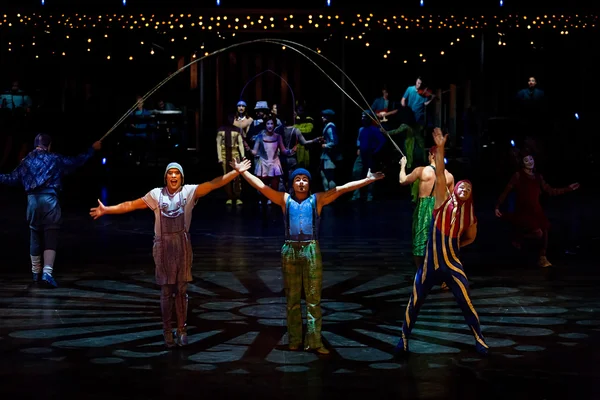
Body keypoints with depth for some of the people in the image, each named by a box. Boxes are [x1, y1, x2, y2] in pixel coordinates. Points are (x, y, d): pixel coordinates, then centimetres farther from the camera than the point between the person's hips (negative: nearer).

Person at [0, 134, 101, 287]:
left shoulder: (26, 161, 12)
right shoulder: (55, 159, 5)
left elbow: (13, 178, 11)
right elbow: (77, 161, 12)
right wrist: (92, 149, 25)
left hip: (32, 200, 4)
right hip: (49, 200, -4)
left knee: (35, 237, 17)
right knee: (51, 238, -4)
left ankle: (36, 272, 28)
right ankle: (47, 272, -19)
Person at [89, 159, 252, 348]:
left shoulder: (189, 191, -1)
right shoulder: (156, 194, 2)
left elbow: (213, 184, -10)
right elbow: (131, 205, 4)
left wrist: (236, 172, -19)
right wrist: (106, 210, -1)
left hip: (182, 245, 0)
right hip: (163, 245, 0)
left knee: (181, 290, 7)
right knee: (166, 291, 7)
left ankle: (182, 329, 17)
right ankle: (167, 330, 17)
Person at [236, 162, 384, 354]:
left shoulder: (318, 200, 5)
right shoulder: (285, 199, 8)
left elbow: (343, 188, 0)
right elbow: (261, 186, 6)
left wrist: (368, 180, -4)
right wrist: (242, 171, 2)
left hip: (311, 250, -1)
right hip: (290, 251, 1)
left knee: (313, 298, -1)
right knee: (292, 299, 8)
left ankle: (314, 341, 0)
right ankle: (294, 340, 16)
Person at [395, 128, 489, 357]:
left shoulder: (469, 215, 0)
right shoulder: (443, 201, -5)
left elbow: (471, 237, 20)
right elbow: (439, 173, -16)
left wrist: (452, 246, 10)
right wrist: (440, 148, -24)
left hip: (452, 265, 1)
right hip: (430, 264, -1)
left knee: (466, 304, 1)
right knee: (414, 303, 6)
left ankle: (479, 340, 19)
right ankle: (404, 339, 24)